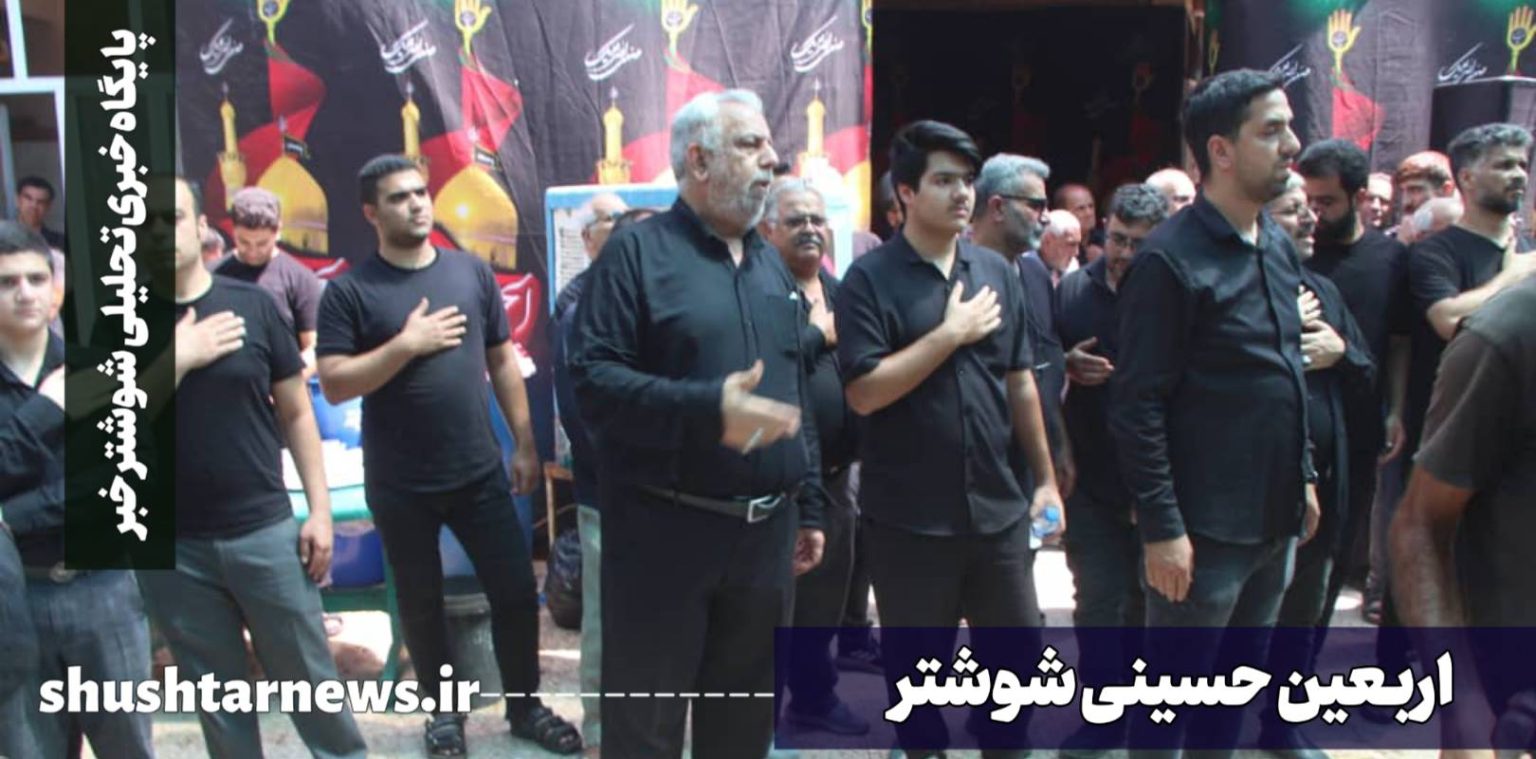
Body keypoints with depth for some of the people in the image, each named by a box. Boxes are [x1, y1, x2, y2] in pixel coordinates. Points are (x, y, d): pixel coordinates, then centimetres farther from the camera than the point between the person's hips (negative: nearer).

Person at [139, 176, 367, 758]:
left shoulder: (252, 306, -2)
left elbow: (296, 413, 3)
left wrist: (320, 510, -2)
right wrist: (177, 356, -15)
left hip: (265, 532, -1)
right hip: (170, 546, 1)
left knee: (308, 677, 10)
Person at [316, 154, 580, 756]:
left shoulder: (472, 272, 3)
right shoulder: (350, 290, -7)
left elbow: (502, 361, 8)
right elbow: (334, 386, -12)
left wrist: (525, 444, 5)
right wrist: (408, 344, -20)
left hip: (480, 473, 2)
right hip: (400, 486, -2)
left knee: (517, 592, 7)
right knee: (421, 604, 13)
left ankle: (525, 706, 27)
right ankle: (444, 711, 33)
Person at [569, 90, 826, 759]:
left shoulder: (771, 264, 14)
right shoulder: (637, 252, -6)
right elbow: (592, 379, -16)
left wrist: (808, 507, 16)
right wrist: (708, 410, -26)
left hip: (766, 530, 6)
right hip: (665, 530, -6)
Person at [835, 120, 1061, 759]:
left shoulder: (998, 272, 7)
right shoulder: (870, 278, -8)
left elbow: (1020, 382, 12)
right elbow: (864, 392, -17)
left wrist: (1045, 478, 11)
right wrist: (951, 333, -16)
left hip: (999, 508, 4)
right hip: (909, 518, -4)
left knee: (1018, 658, 15)